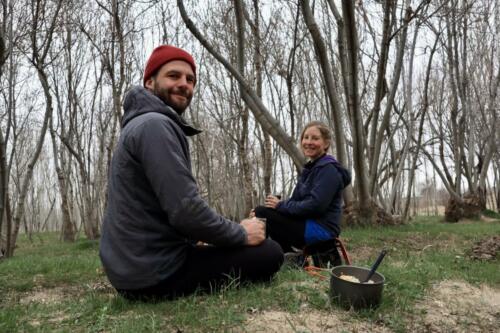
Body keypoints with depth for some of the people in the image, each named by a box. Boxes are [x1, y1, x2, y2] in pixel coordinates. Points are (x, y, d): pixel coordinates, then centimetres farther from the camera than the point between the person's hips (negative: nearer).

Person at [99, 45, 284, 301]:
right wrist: (241, 233, -11)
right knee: (269, 253, -10)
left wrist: (196, 239, 14)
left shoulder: (140, 125, 16)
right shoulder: (155, 124, -18)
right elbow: (185, 211, -26)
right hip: (154, 272, -10)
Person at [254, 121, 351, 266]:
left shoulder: (329, 169, -13)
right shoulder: (310, 167, 15)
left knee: (262, 213, -16)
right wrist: (279, 203, -7)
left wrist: (281, 205, -15)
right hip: (309, 223, 9)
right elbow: (297, 200, 12)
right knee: (261, 212, 8)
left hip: (321, 228, -9)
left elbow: (315, 205, -24)